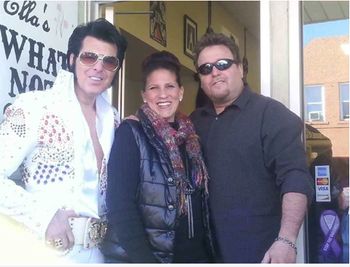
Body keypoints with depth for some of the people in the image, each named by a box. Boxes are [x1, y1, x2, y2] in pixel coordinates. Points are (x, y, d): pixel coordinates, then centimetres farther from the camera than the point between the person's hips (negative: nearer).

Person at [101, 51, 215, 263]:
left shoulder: (190, 136, 6)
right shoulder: (130, 132, -10)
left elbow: (201, 200, 10)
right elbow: (120, 205, -17)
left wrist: (208, 252, 3)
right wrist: (146, 260, -21)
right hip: (136, 256, -5)